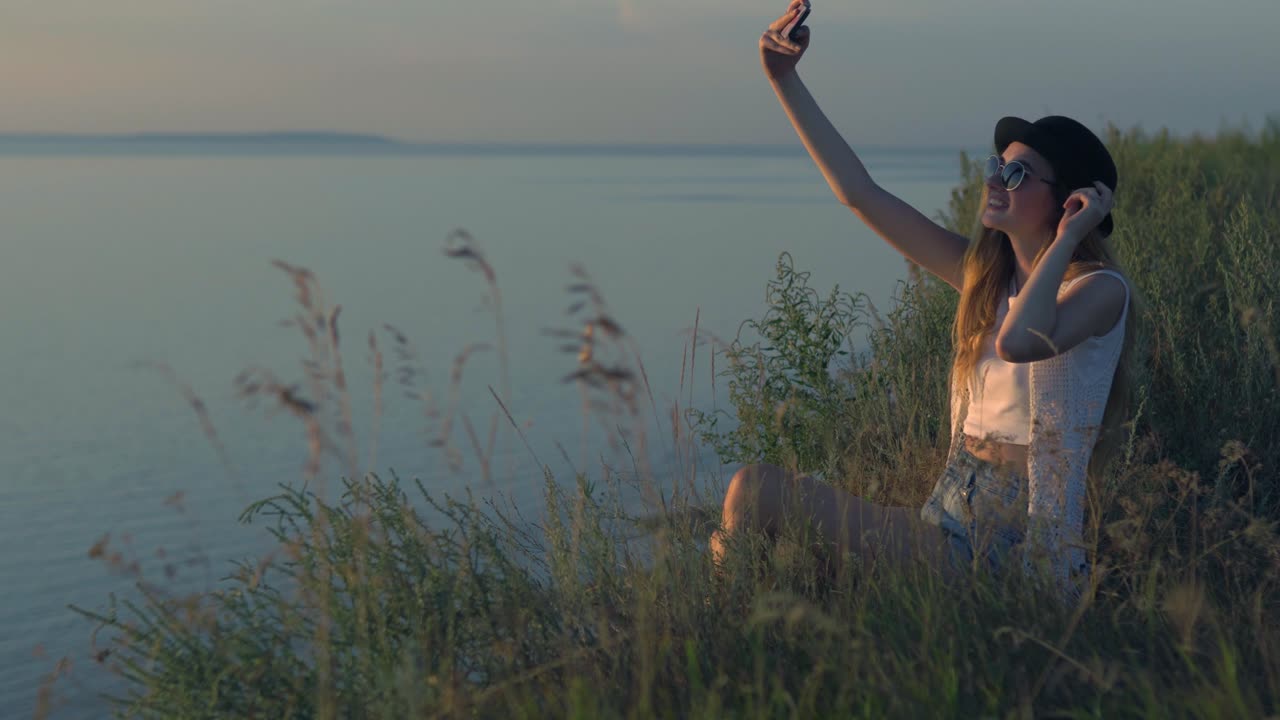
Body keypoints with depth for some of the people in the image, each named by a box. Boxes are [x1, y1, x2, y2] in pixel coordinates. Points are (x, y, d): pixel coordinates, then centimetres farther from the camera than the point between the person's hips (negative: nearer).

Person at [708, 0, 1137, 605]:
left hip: (1016, 547, -7)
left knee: (757, 492, -15)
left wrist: (1066, 238, -18)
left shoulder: (1101, 288, -9)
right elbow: (858, 192, 9)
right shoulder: (983, 273, 11)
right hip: (951, 523, 7)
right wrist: (784, 80, 6)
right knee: (756, 490, -7)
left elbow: (1020, 341, -32)